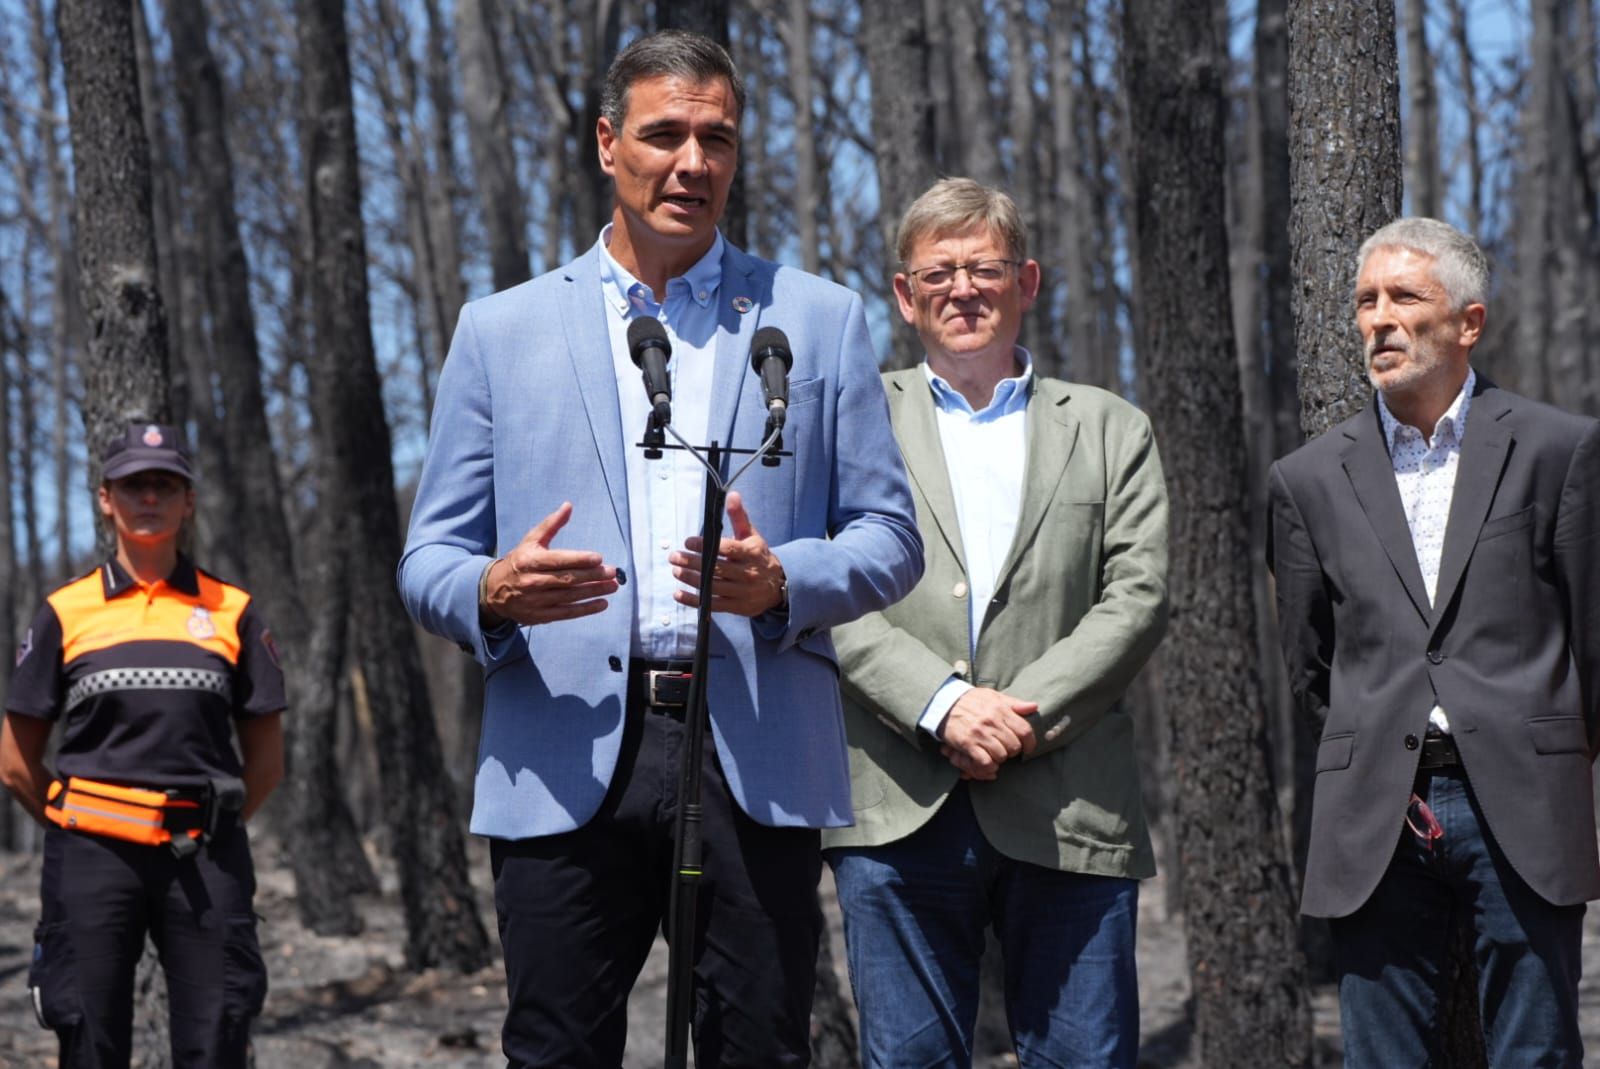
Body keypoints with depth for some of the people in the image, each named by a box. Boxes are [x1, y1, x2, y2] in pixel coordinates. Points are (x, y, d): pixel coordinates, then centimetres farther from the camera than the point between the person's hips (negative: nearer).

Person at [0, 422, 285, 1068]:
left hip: (204, 864, 0)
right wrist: (76, 829, 5)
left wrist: (209, 827, 6)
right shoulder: (66, 613, 6)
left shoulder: (232, 611, 8)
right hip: (93, 862, 0)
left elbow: (266, 760, 12)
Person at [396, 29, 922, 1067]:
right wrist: (492, 593, -14)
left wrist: (781, 582, -12)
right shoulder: (501, 331, 12)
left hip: (755, 756, 0)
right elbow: (429, 558, 10)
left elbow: (891, 538, 9)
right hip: (565, 763, 0)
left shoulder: (818, 319, 12)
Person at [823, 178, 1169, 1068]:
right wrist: (942, 704, -14)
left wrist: (1025, 717, -10)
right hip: (900, 813, 0)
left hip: (1068, 813, 0)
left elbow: (1137, 600, 3)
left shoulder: (1110, 430, 14)